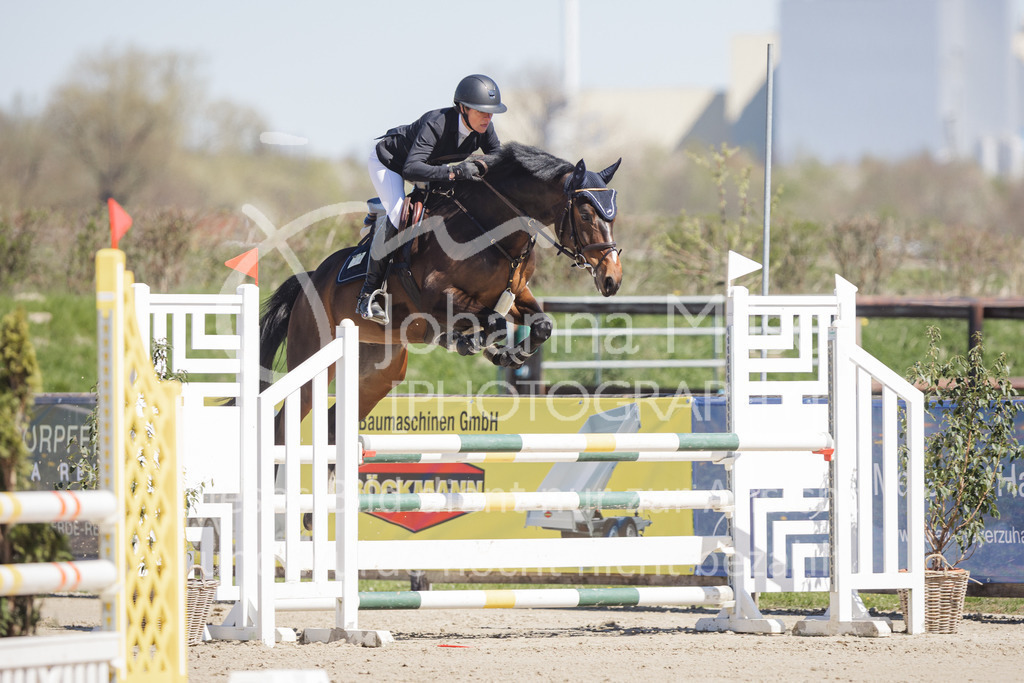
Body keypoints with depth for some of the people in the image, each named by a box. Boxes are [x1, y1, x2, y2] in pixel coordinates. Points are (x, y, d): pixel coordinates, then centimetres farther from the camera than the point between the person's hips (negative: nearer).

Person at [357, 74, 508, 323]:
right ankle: (368, 291, -19)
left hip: (430, 165, 8)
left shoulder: (484, 129, -22)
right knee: (397, 216, -27)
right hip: (387, 160, -8)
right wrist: (453, 172, -64)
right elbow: (411, 169, -52)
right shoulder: (437, 124, -42)